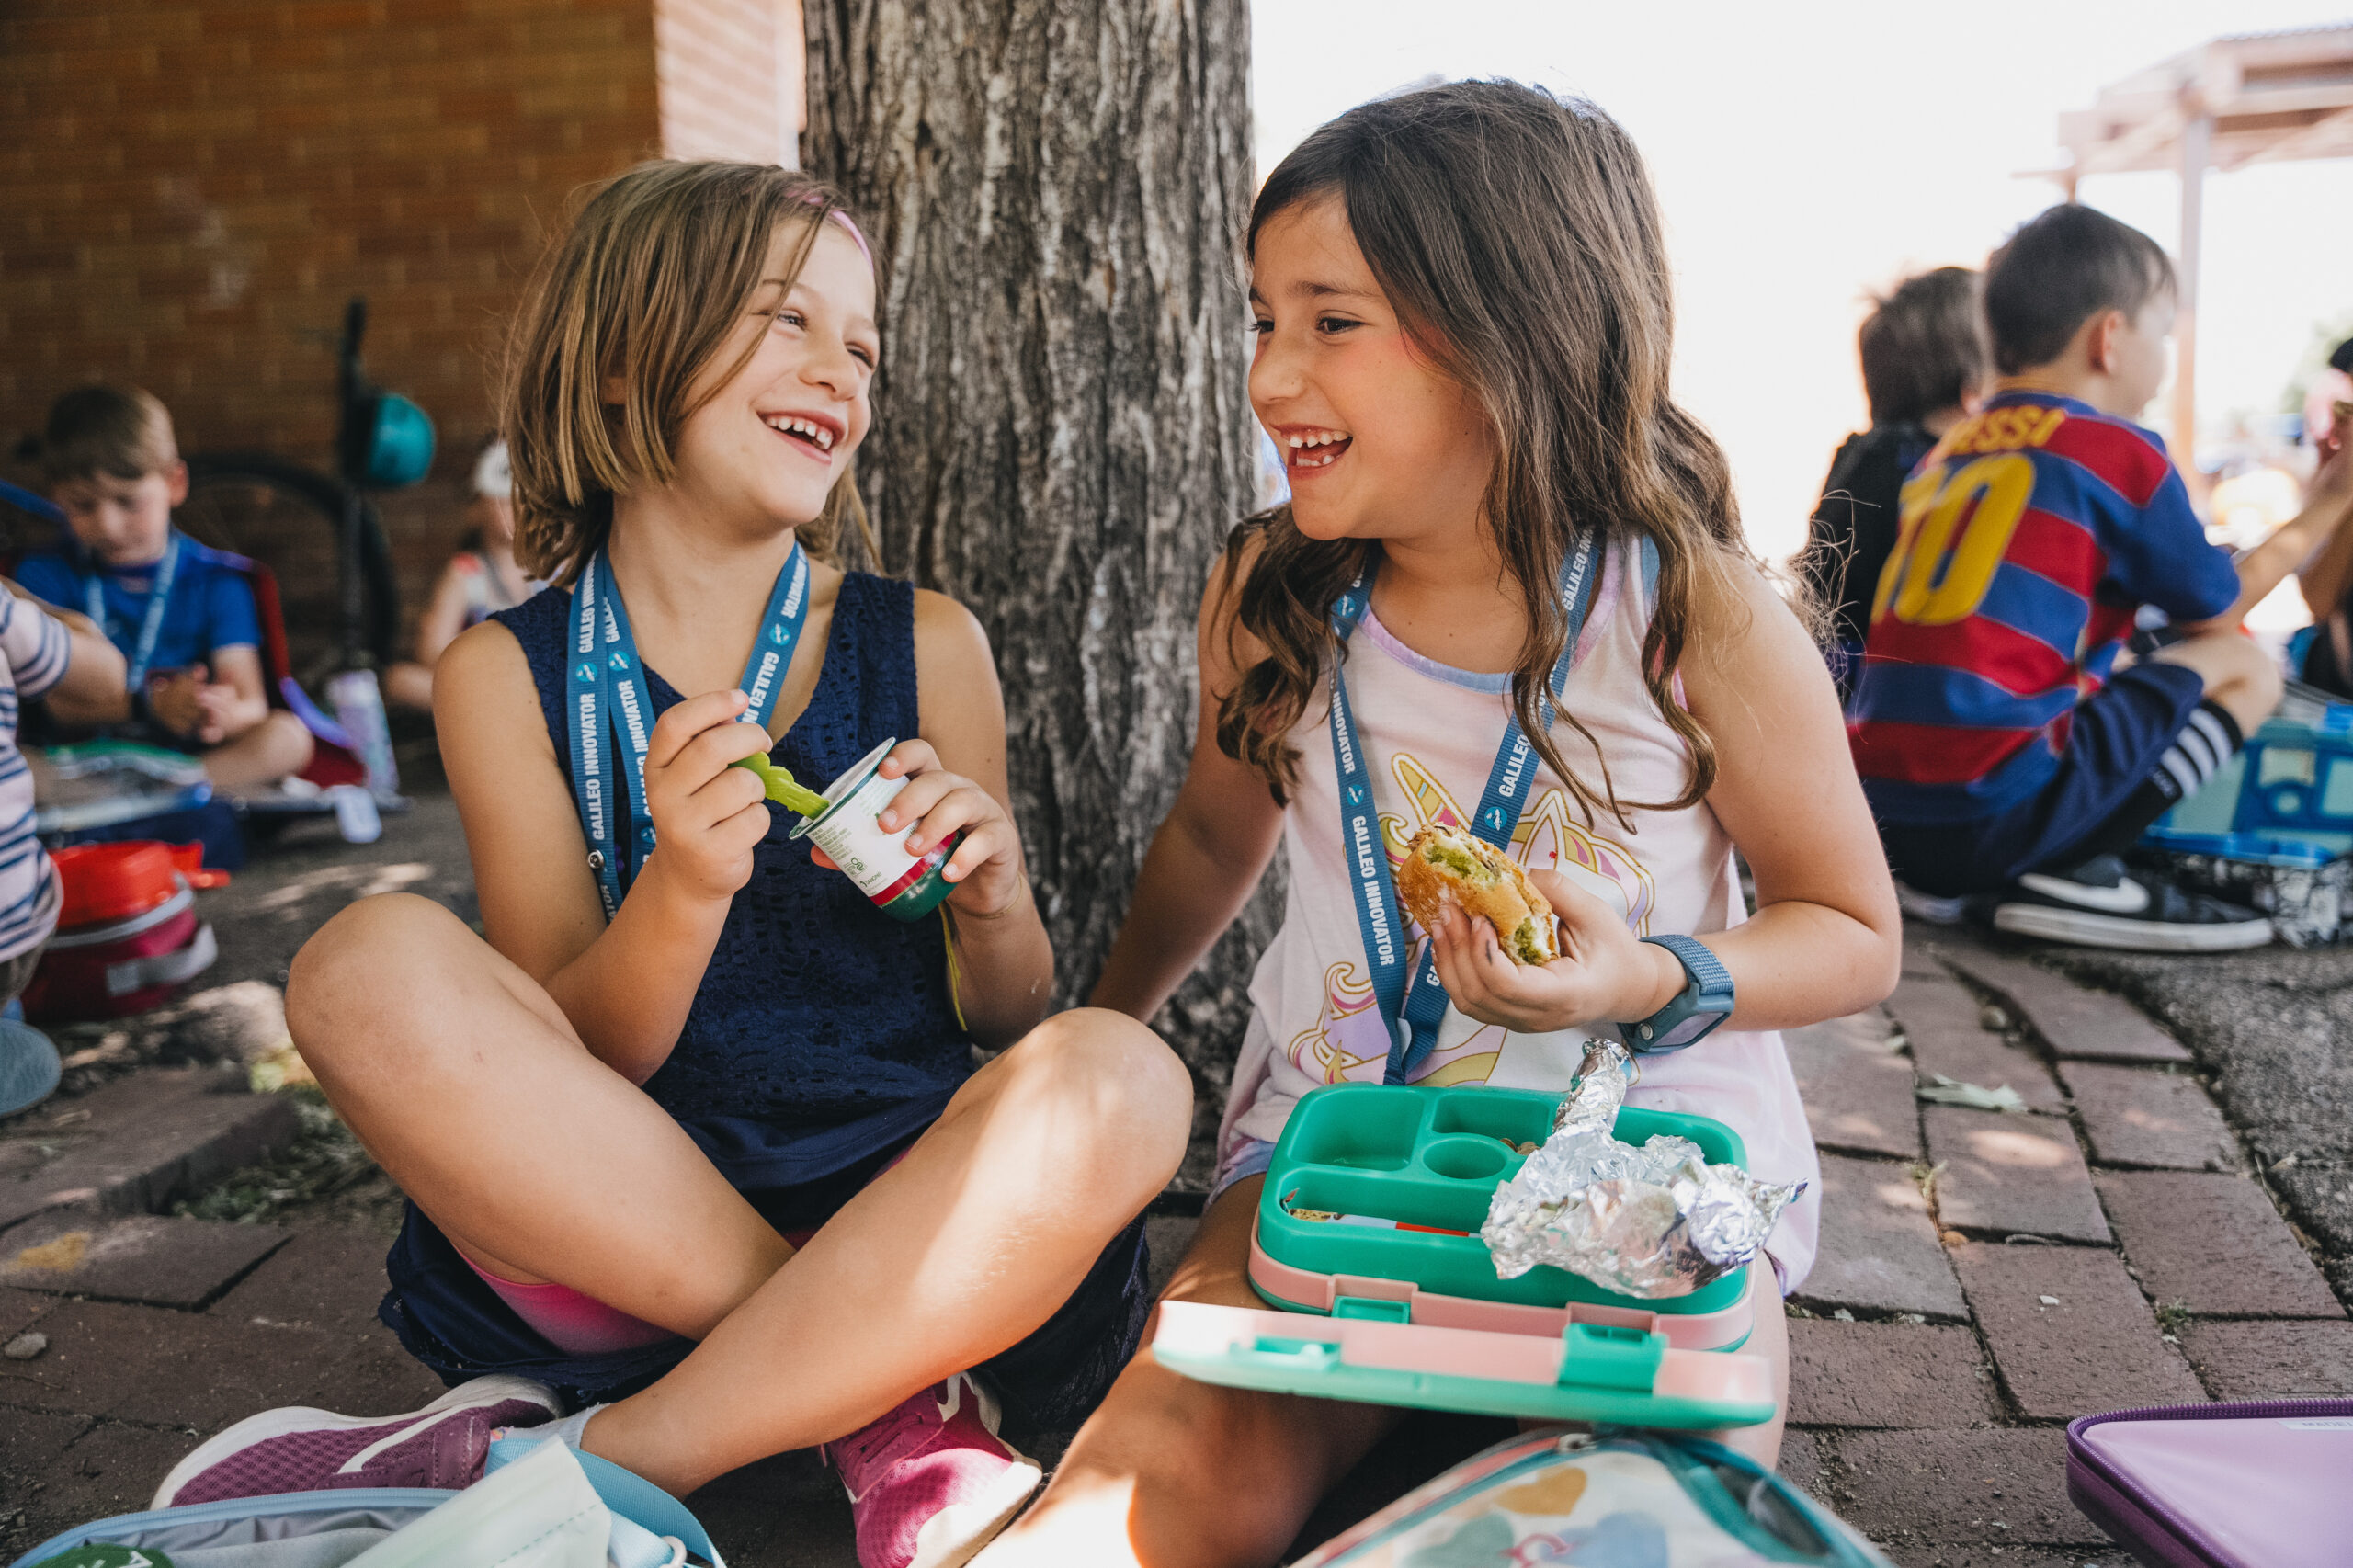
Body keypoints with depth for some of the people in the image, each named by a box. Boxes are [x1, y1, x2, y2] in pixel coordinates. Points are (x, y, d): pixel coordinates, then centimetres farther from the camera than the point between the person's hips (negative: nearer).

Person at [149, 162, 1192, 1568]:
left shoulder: (927, 645, 2)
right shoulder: (509, 675, 1)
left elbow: (1008, 1023, 7)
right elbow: (570, 1065, -4)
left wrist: (994, 907, -16)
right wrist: (681, 890, -25)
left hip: (903, 1211, 1)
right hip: (617, 1228, 0)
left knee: (1123, 1082, -29)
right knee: (373, 964, -24)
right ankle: (886, 1397, -18)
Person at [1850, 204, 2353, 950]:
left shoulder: (1943, 454, 17)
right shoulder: (2118, 452, 0)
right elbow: (2214, 615, 15)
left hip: (1878, 809, 7)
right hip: (1996, 807, -7)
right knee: (2246, 668, 11)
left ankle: (1943, 877, 10)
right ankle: (2071, 878, -5)